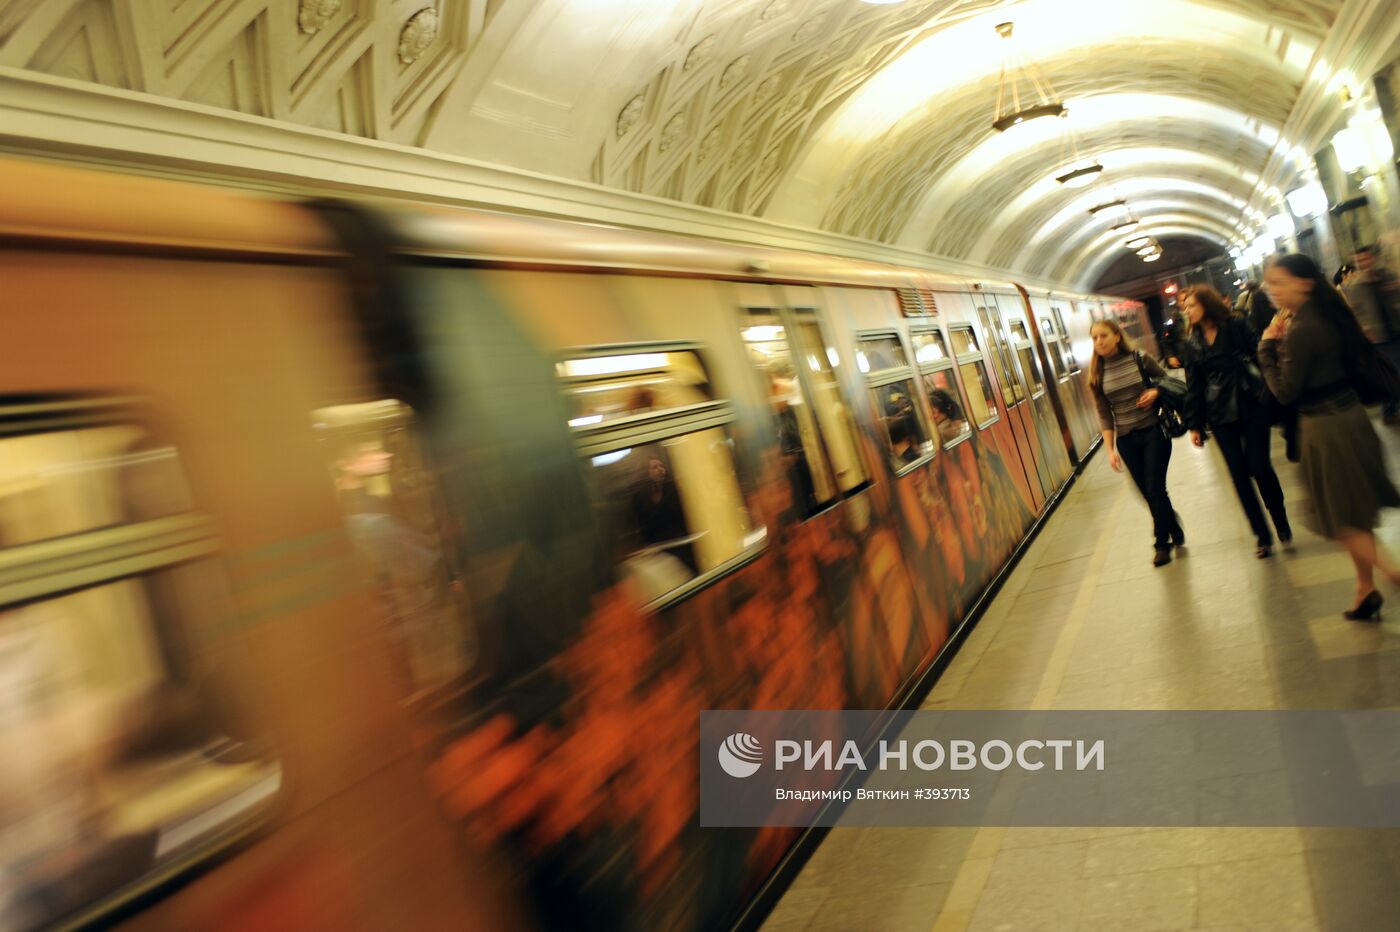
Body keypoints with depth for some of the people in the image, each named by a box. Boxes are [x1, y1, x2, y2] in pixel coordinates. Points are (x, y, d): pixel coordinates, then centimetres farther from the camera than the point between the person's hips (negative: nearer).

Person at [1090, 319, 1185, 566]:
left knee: (1155, 489, -5)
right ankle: (1175, 533, 30)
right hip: (1126, 441, 2)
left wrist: (1156, 392, -15)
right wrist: (1110, 449, -3)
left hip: (1154, 432, -2)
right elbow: (1104, 415, 1)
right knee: (1148, 492, 6)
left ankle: (1162, 543, 14)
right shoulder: (1097, 374, 0)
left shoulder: (1138, 358, -5)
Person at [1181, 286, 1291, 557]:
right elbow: (1193, 386, 8)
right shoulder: (1192, 343, 7)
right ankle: (1262, 535, 13)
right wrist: (1194, 424, 6)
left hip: (1251, 406, -2)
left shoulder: (1236, 326, -1)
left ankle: (1282, 525, 20)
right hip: (1220, 415, 3)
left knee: (1260, 468, -3)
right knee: (1239, 474, 1)